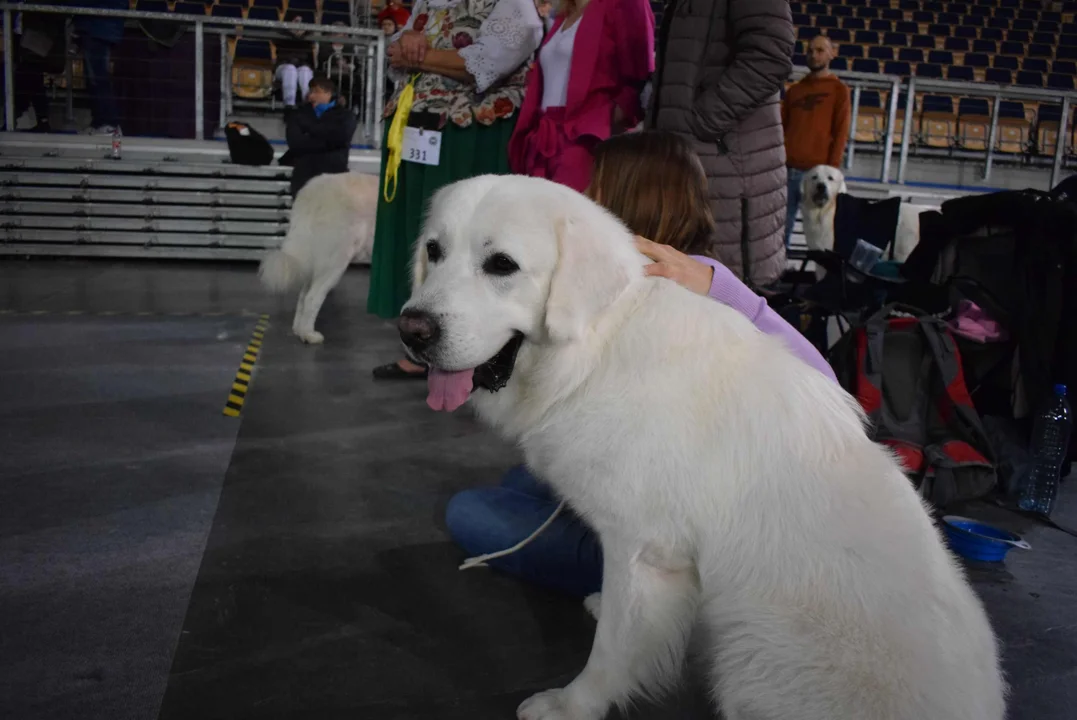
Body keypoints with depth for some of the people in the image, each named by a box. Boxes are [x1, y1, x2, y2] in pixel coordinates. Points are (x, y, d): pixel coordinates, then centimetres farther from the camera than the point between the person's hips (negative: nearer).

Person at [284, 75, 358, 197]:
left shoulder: (344, 115, 14)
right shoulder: (299, 115, 17)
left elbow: (341, 136, -9)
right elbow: (295, 142, -1)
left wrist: (310, 126, 1)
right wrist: (326, 143, -5)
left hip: (335, 173, -2)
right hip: (305, 174, 2)